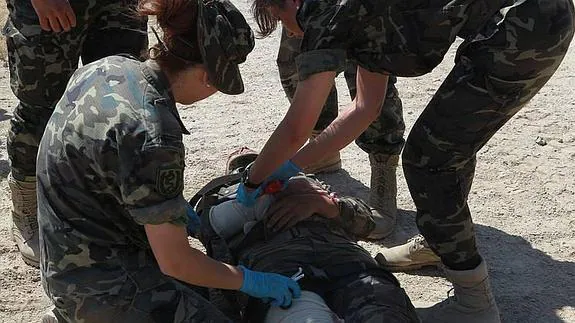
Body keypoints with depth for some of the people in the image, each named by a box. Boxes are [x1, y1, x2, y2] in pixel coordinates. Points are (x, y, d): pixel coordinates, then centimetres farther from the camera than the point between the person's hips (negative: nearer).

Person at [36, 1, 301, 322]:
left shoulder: (107, 66, -4)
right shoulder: (154, 135, -29)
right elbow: (174, 262, -20)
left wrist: (173, 207, 17)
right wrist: (251, 281, -7)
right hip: (101, 288, -9)